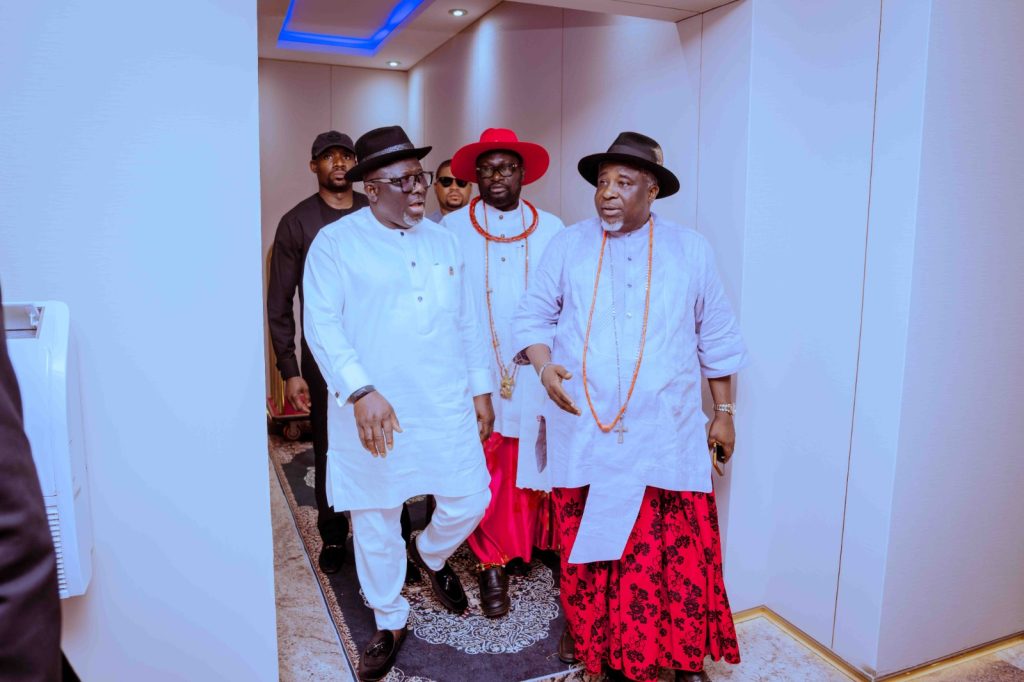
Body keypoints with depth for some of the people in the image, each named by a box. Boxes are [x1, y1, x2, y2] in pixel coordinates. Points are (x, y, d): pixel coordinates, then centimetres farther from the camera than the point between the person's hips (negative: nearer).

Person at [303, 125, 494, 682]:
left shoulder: (443, 241, 9)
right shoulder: (335, 243, -5)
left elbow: (468, 321, 12)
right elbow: (322, 325, -12)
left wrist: (481, 388, 11)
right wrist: (361, 391, -23)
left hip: (447, 406, 4)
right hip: (373, 411, -3)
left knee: (469, 502, 7)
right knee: (375, 520, 10)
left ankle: (431, 554, 43)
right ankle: (389, 622, 35)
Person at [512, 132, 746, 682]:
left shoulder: (690, 250, 6)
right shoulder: (567, 245, 6)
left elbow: (716, 337, 9)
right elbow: (533, 315, 8)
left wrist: (724, 412, 10)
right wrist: (545, 367, -11)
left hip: (665, 433, 0)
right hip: (585, 429, 1)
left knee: (680, 546, 1)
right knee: (586, 537, 9)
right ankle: (589, 634, 31)